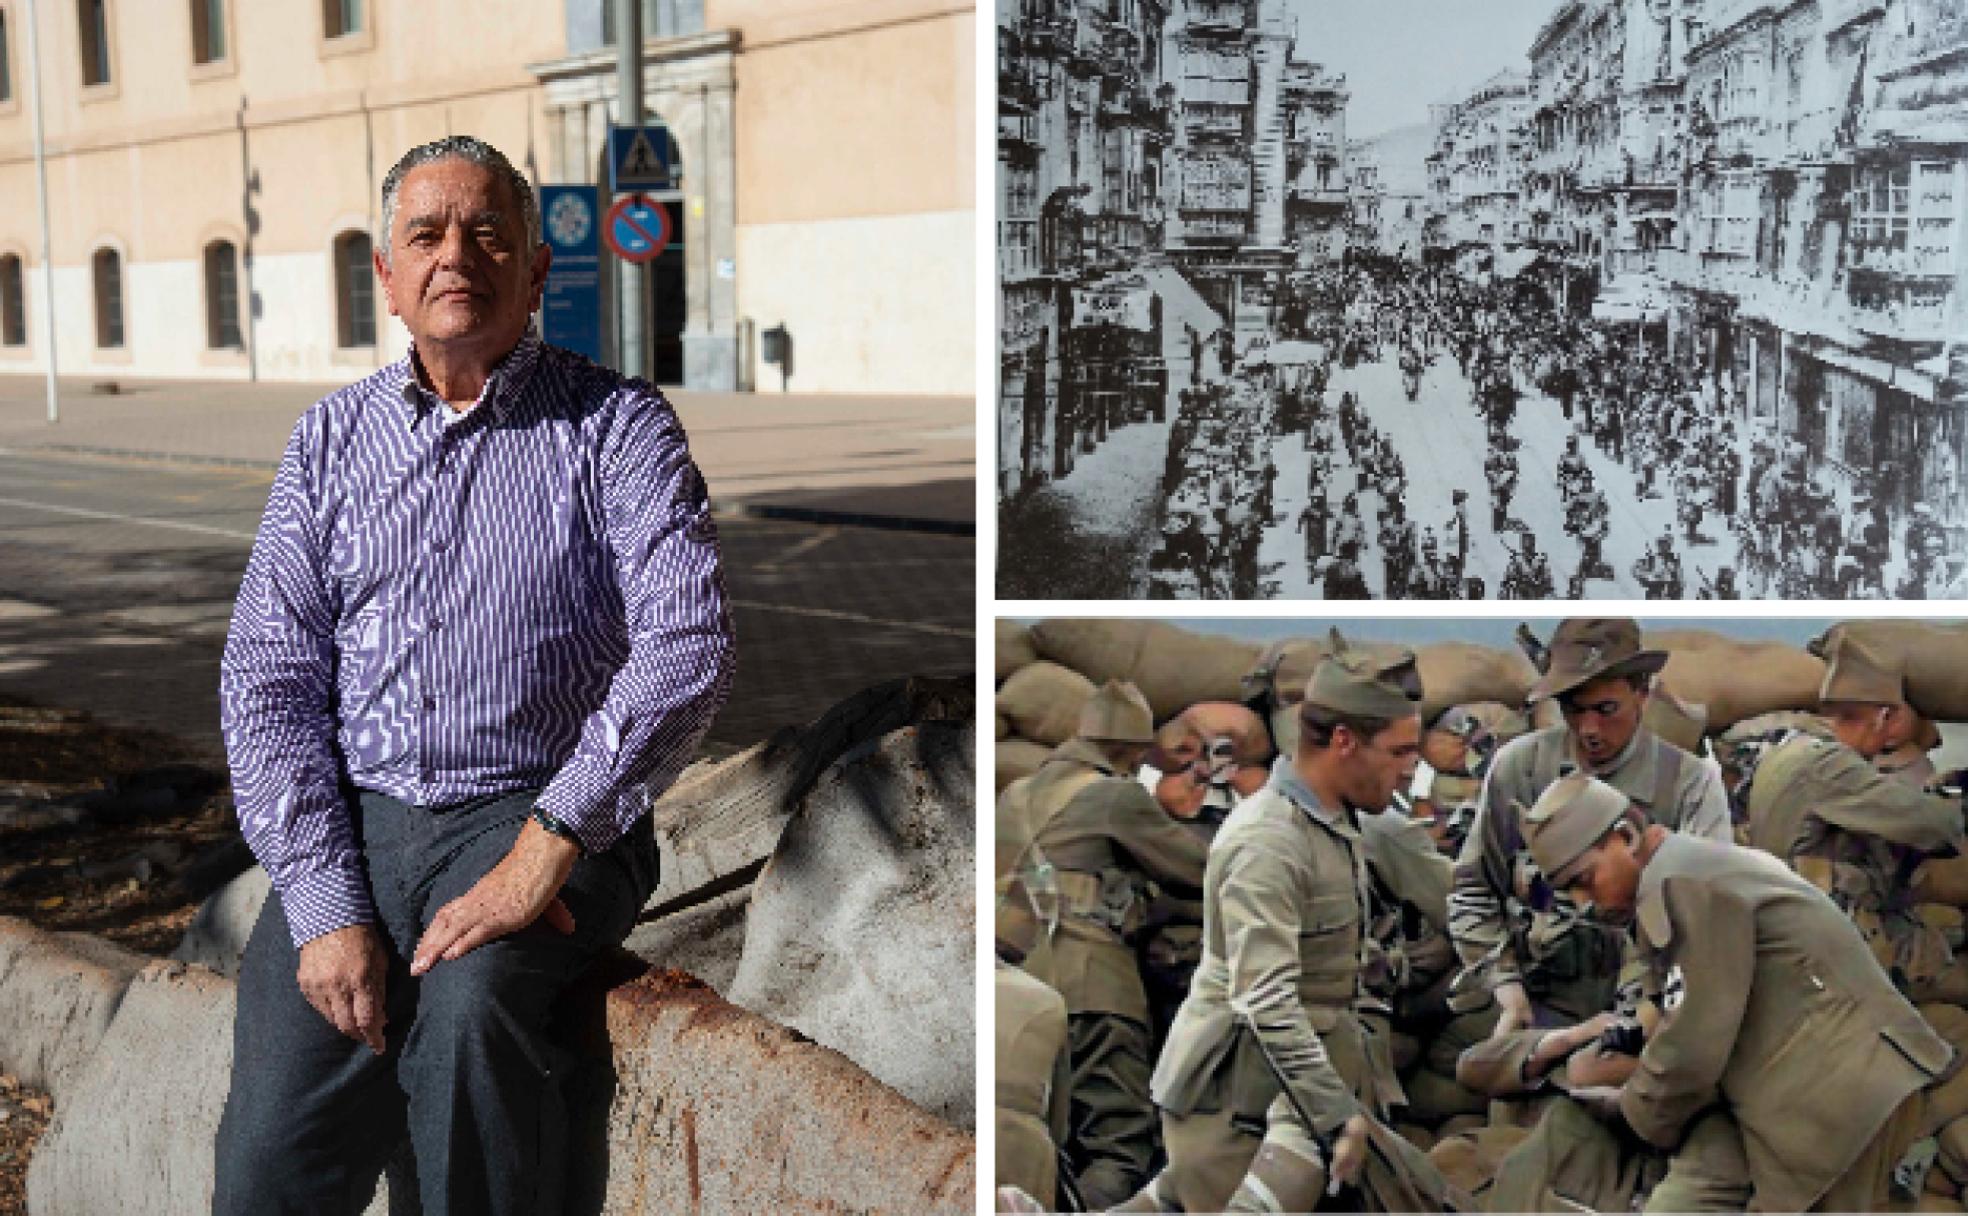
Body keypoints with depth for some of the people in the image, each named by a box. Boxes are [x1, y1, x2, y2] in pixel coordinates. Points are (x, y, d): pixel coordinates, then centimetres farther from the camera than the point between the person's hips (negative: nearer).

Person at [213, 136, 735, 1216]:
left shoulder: (618, 425, 2)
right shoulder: (330, 437, 12)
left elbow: (689, 644, -12)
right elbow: (267, 679, 5)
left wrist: (545, 847, -21)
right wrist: (325, 908, -9)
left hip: (540, 814, -2)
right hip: (350, 816, 3)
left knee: (467, 1009, -32)